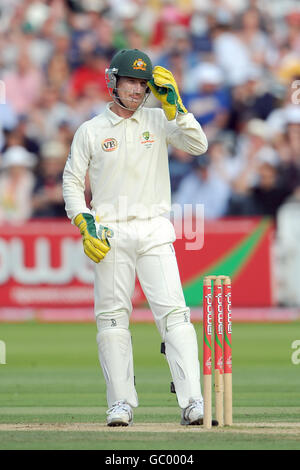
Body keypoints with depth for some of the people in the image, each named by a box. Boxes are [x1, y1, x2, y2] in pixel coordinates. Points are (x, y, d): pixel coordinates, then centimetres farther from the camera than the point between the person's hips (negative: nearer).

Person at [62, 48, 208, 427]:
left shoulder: (158, 120, 9)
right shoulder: (90, 131, 7)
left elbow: (198, 145, -3)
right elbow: (72, 181, 9)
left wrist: (173, 104, -11)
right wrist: (84, 224, -5)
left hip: (155, 231, 0)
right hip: (110, 235, 0)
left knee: (173, 312, -10)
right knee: (112, 317, -1)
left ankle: (192, 402, -16)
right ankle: (121, 403, 6)